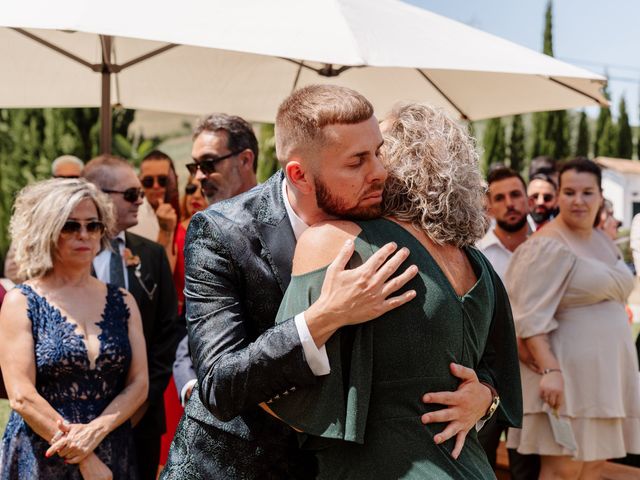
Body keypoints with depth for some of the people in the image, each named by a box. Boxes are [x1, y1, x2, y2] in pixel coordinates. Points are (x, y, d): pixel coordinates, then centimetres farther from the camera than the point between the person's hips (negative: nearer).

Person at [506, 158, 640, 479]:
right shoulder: (549, 246, -13)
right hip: (568, 373, -8)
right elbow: (531, 317, -19)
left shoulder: (603, 241, 15)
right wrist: (549, 370, -27)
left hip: (605, 371, 9)